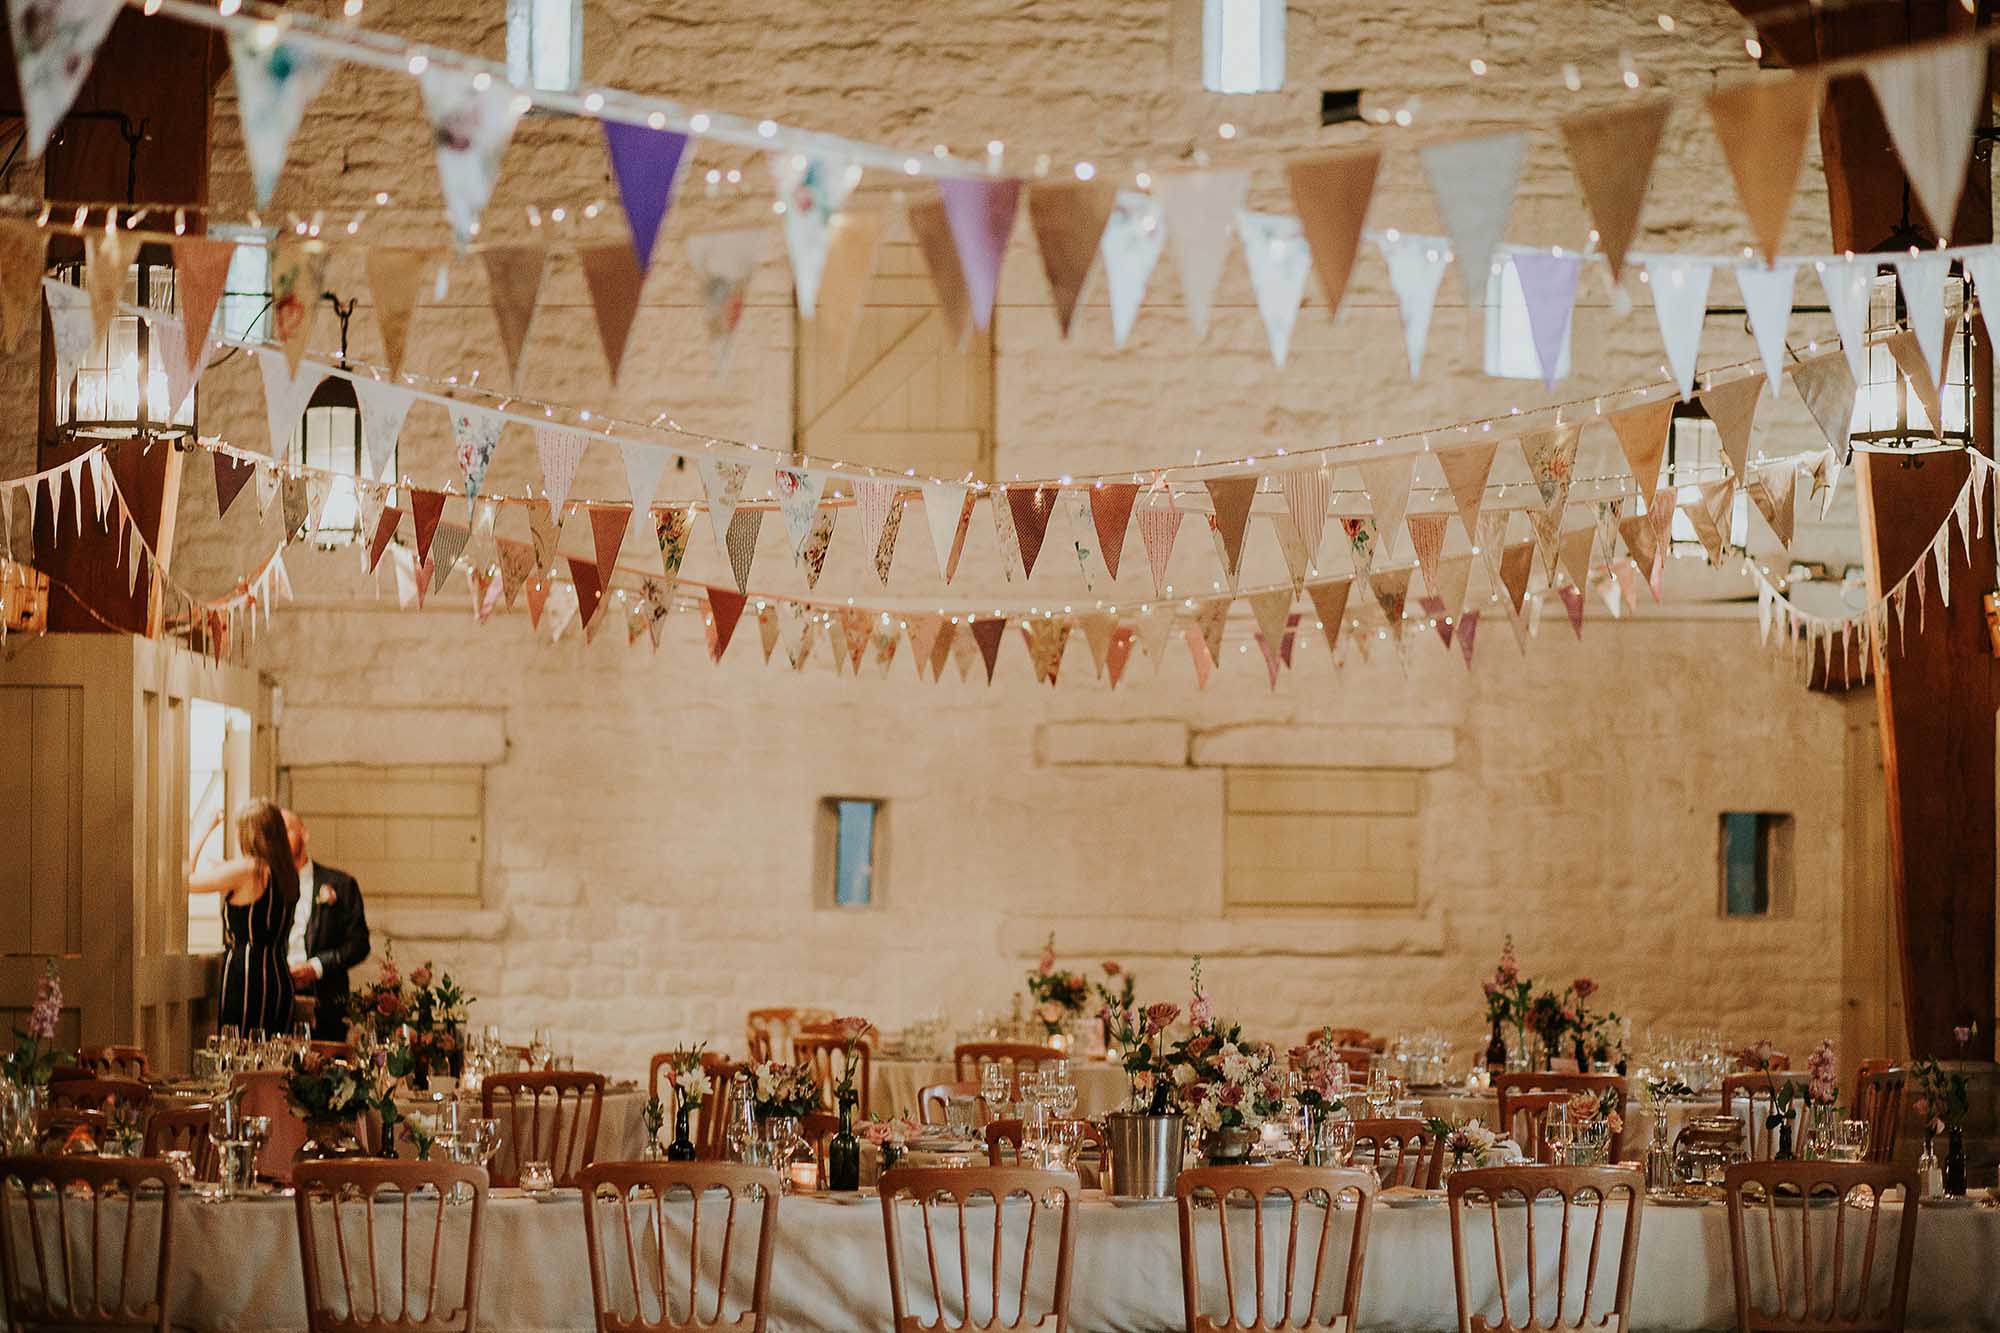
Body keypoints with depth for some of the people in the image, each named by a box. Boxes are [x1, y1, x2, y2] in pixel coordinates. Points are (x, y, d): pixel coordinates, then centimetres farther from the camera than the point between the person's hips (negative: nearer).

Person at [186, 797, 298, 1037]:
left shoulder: (243, 869, -12)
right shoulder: (289, 874, 9)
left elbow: (185, 881, -4)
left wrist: (206, 831, 4)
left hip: (245, 979, -7)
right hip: (280, 979, 7)